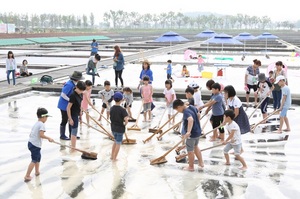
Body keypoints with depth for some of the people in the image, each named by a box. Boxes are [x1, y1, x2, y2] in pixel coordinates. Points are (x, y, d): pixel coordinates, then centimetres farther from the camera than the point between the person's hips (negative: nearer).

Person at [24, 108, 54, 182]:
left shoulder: (36, 124, 14)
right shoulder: (42, 124, -13)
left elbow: (31, 134, 16)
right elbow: (41, 135, -24)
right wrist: (49, 138, -13)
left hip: (30, 142, 10)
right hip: (35, 145, -10)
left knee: (38, 156, 27)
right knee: (34, 160, -4)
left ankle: (37, 171, 40)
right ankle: (27, 176, -6)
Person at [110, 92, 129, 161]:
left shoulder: (112, 108, -1)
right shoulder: (122, 110, -19)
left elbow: (111, 118, 6)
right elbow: (126, 120, -28)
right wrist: (125, 124, -9)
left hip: (113, 128, 6)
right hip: (120, 129, -6)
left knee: (116, 141, 25)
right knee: (118, 143, 10)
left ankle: (112, 156, 30)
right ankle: (114, 158, 16)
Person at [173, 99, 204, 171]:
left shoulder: (186, 112, -27)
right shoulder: (192, 107, 1)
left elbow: (191, 119, -47)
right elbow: (198, 114, 20)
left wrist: (188, 132, -56)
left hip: (191, 134, -9)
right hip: (198, 132, 9)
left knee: (190, 151, 9)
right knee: (195, 146, 29)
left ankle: (191, 167, 24)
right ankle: (201, 163, 35)